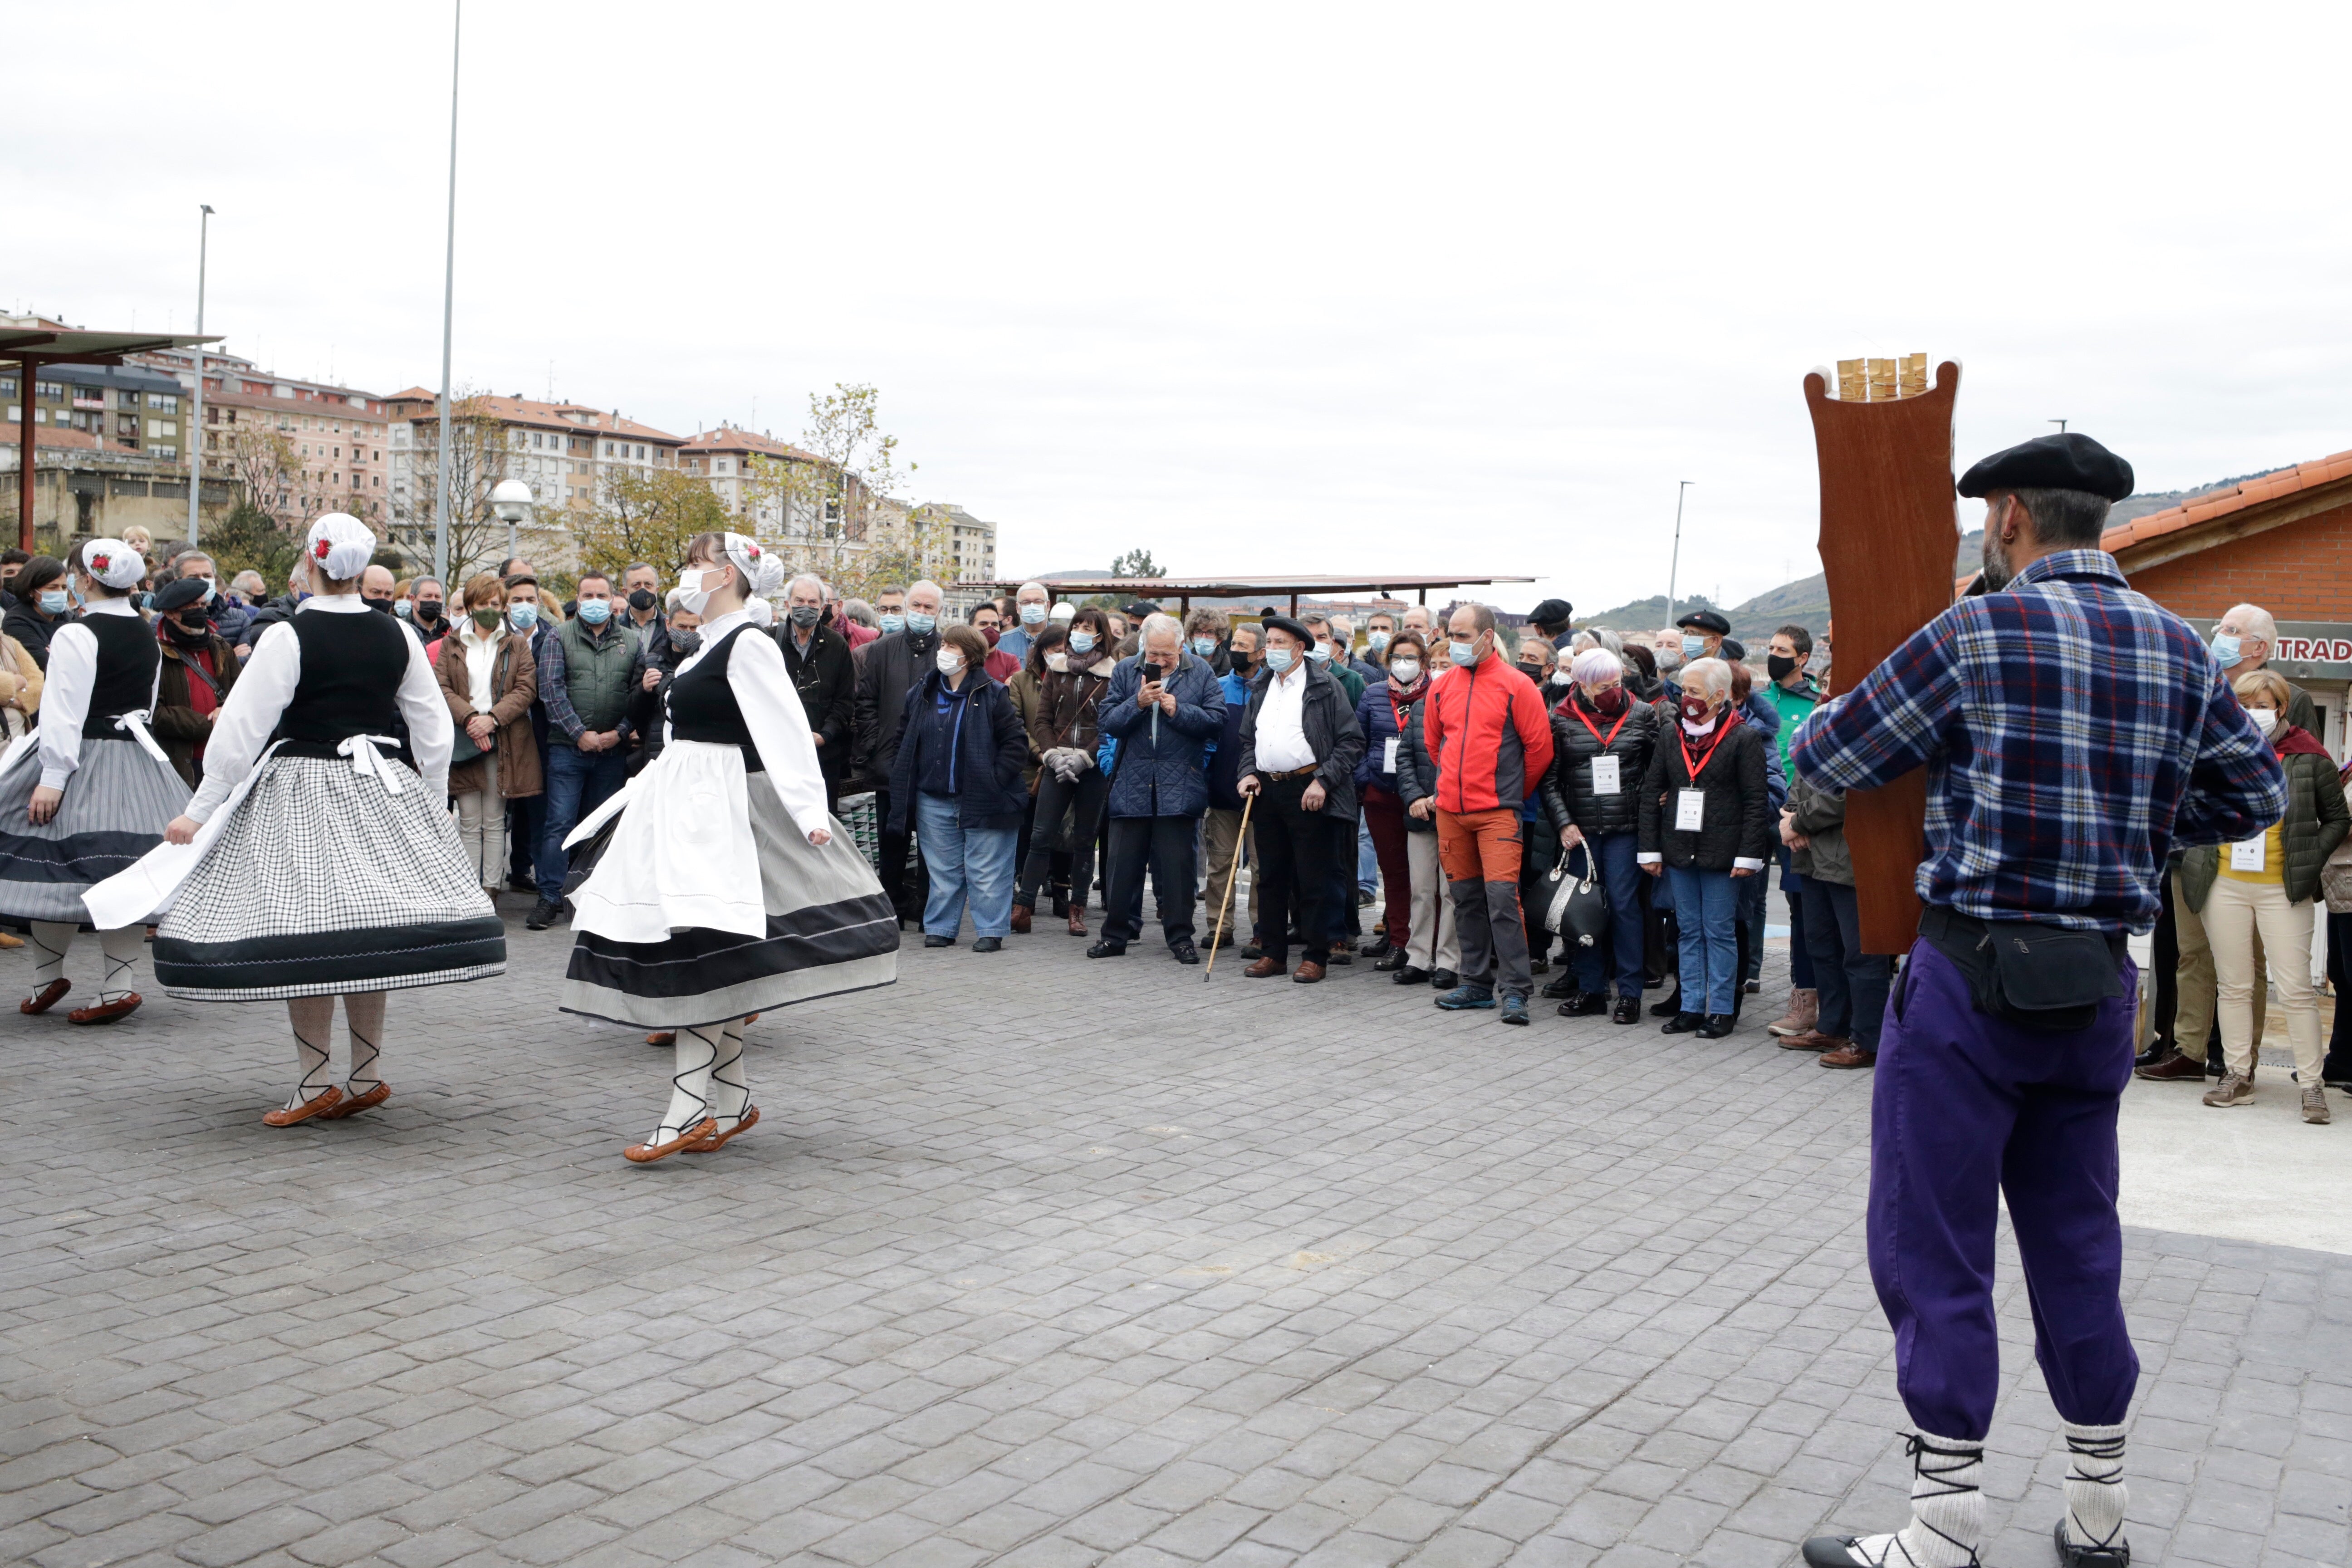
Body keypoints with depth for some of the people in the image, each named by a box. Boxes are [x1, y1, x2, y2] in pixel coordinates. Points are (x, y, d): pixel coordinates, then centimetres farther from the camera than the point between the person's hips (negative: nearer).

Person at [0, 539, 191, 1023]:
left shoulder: (75, 635, -11)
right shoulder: (148, 636, 11)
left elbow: (64, 712, -16)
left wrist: (53, 776, -16)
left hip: (81, 760, -7)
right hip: (137, 761, 7)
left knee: (57, 870, 2)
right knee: (124, 870, 5)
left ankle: (47, 978, 11)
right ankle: (117, 987, 4)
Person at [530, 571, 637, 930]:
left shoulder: (629, 643, 10)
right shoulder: (561, 637, 5)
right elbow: (551, 689, -4)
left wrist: (619, 732, -7)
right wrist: (579, 733, -11)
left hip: (613, 751, 2)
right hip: (568, 748, -2)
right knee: (559, 823, -5)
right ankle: (551, 898, -1)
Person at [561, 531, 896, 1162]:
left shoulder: (749, 644, -11)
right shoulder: (707, 644, 17)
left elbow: (785, 733, -19)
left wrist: (809, 812, -27)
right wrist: (644, 794, 27)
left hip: (718, 810, -10)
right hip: (682, 803, 10)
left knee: (693, 955, -11)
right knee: (707, 965, 10)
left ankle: (689, 1109, -8)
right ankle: (733, 1100, 18)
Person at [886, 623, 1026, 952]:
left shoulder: (992, 695, -5)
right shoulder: (921, 694, 10)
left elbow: (1016, 743, -7)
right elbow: (903, 740, 18)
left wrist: (994, 780, -12)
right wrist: (903, 782, 9)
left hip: (982, 801, -4)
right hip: (934, 801, 4)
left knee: (986, 872, -1)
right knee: (942, 870, 10)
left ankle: (991, 931, 7)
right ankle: (940, 929, 18)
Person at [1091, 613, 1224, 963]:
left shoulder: (1201, 672, 1)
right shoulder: (1126, 671, 5)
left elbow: (1217, 721, -6)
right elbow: (1109, 723, 0)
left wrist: (1178, 710, -17)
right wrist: (1138, 704, -16)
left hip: (1179, 786, -2)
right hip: (1132, 785, 2)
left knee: (1178, 864, 1)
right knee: (1124, 863, 7)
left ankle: (1180, 936, 11)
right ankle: (1116, 934, 17)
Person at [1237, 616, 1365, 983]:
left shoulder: (1325, 686, -4)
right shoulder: (1261, 688, 15)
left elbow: (1351, 742, -7)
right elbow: (1248, 739, 23)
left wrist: (1323, 781, -14)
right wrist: (1248, 772, 6)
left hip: (1309, 792, -6)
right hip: (1267, 791, 6)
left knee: (1313, 879, -2)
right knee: (1271, 876, 10)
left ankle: (1315, 956, 6)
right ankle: (1273, 953, 18)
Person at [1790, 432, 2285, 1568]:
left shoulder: (1980, 633, -11)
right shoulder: (2178, 648, 6)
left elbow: (1820, 761, -5)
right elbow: (2257, 792, 16)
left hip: (1974, 974, -6)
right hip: (2098, 986, 6)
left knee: (1933, 1249, 1)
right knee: (2075, 1242, 17)